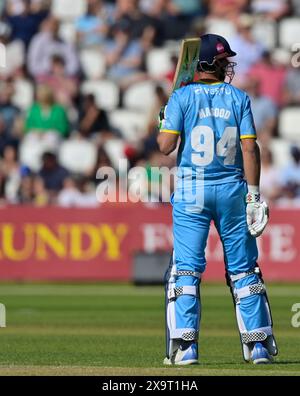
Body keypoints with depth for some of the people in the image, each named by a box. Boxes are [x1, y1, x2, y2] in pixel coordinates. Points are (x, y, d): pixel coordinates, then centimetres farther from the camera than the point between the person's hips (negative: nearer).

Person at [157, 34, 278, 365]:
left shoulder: (182, 96, -3)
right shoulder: (239, 98, 2)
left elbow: (166, 146, -10)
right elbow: (250, 148, -3)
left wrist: (161, 125, 12)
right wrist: (254, 193, -1)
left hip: (191, 190, -2)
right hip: (232, 188, 2)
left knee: (187, 267, 0)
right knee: (243, 267, 8)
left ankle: (185, 346, -9)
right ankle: (258, 344, 8)